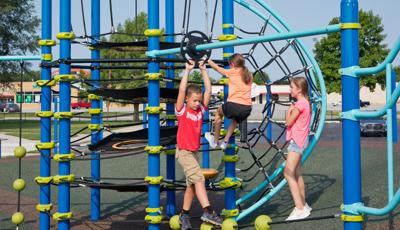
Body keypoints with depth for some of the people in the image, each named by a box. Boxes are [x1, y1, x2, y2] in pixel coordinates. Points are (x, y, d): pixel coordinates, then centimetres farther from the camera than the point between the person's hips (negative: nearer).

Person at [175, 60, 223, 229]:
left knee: (192, 184, 12)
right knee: (198, 178, -21)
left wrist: (203, 70, -3)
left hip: (195, 151, 7)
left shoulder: (201, 110, 4)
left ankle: (184, 215, 23)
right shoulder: (181, 110, -9)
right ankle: (207, 212, -27)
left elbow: (208, 90, 0)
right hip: (184, 151, -7)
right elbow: (182, 90, -20)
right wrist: (187, 70, -18)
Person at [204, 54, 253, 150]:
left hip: (234, 105, -4)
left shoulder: (232, 72, 4)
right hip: (247, 108, 4)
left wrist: (207, 60, 30)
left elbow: (217, 68, 16)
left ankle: (215, 141, 32)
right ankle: (225, 142, 31)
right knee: (235, 120, 37)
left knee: (219, 112, 28)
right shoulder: (249, 75, 15)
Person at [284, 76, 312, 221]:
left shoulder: (300, 104, -16)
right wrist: (291, 110, 4)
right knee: (296, 174, 18)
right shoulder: (304, 102, 15)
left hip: (297, 140, -11)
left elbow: (288, 122, -13)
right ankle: (303, 205, 27)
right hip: (298, 140, 11)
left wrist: (289, 110, -1)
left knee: (288, 173, -18)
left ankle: (300, 209, -25)